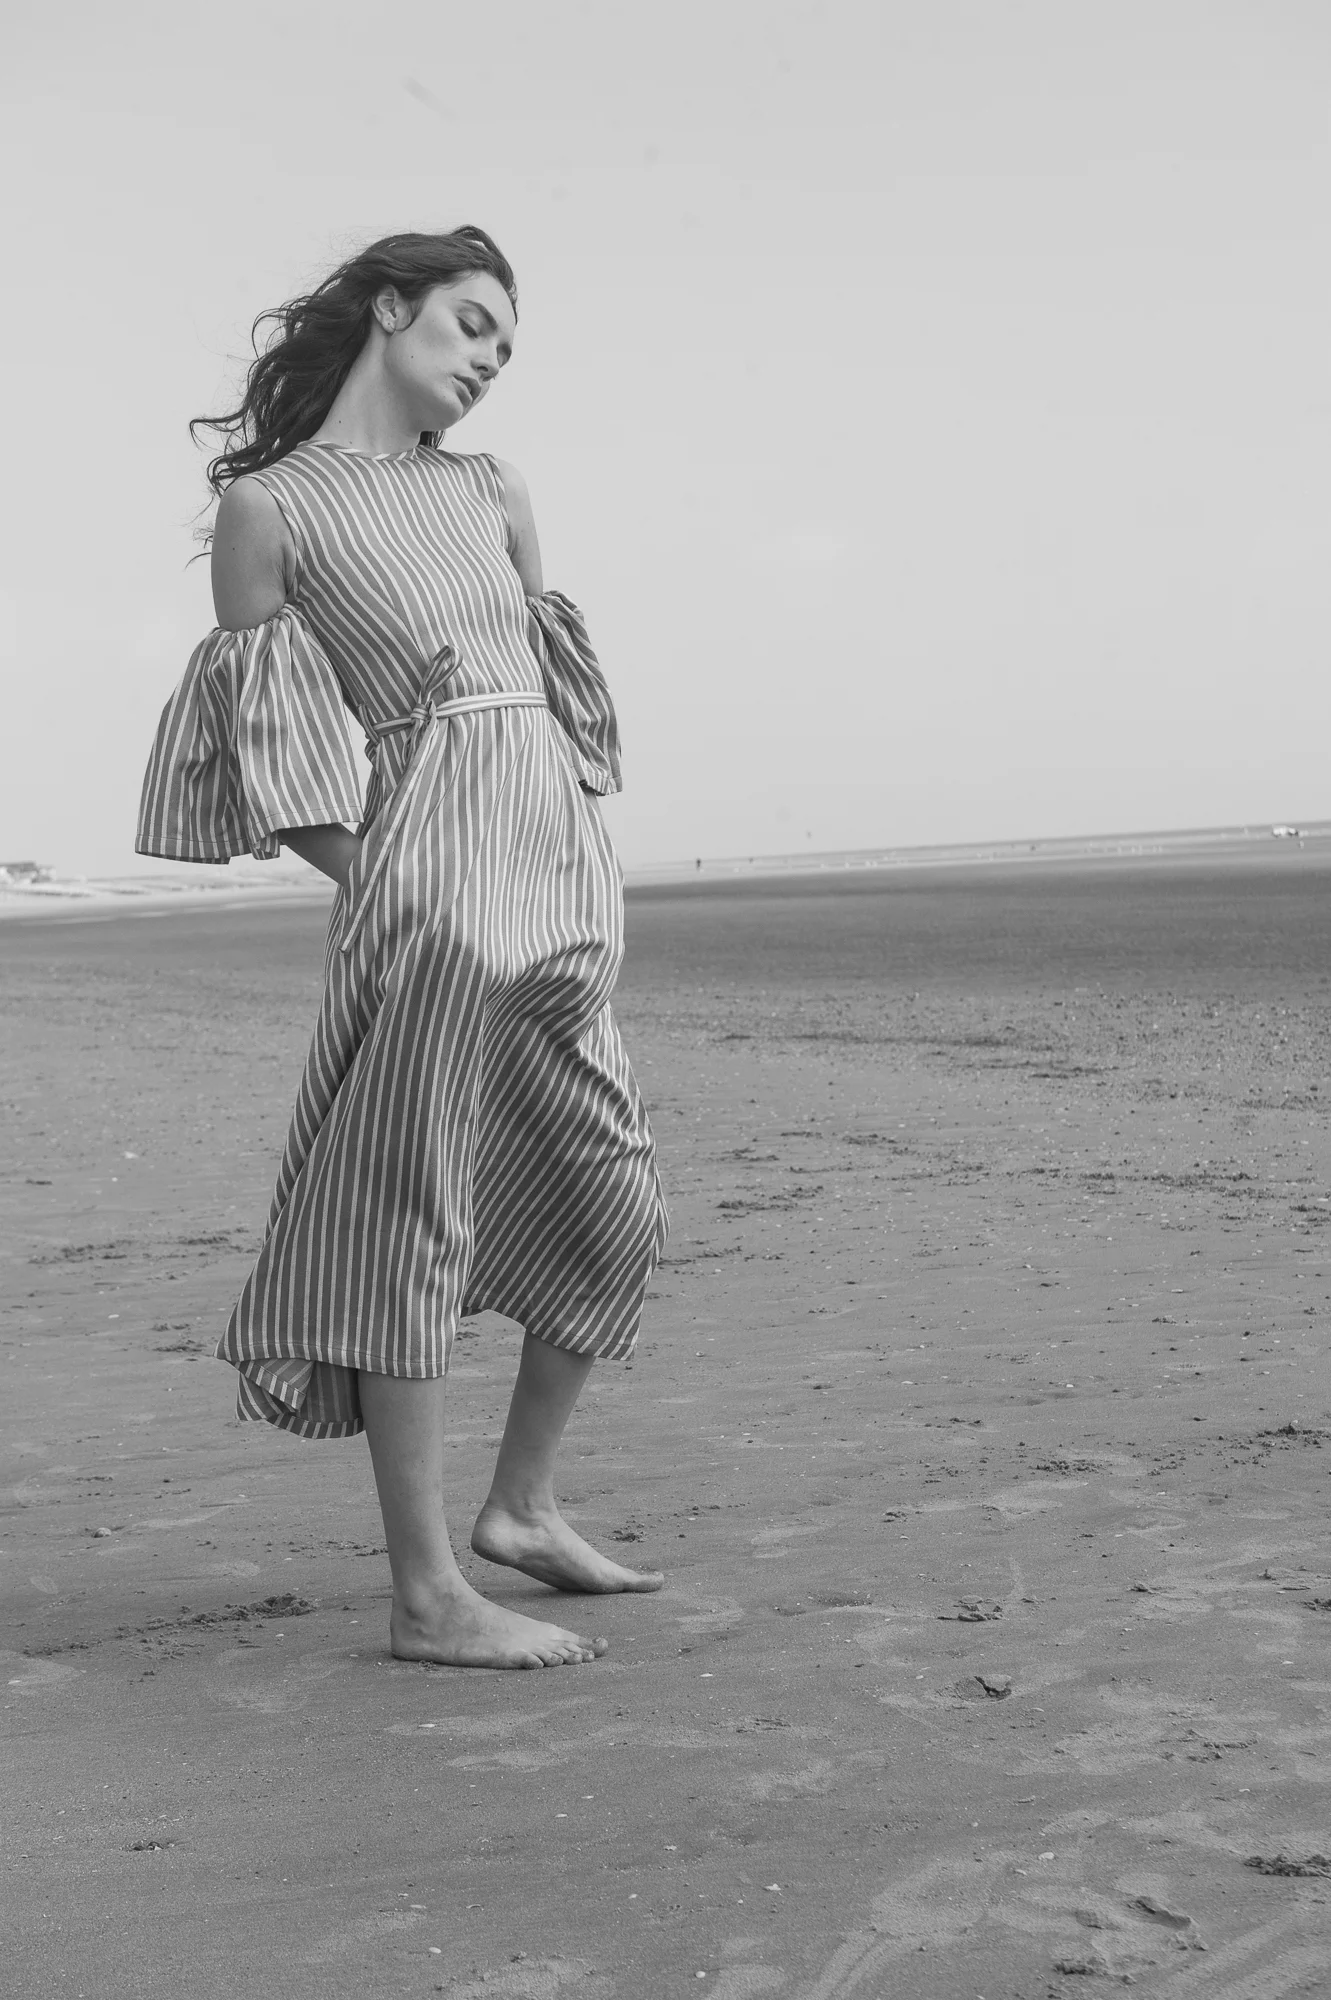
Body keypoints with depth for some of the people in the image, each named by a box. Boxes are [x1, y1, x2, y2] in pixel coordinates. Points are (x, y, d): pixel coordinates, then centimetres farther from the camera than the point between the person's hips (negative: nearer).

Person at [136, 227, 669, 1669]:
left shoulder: (495, 496, 18)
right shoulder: (268, 505, 1)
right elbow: (264, 765, -2)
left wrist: (593, 899, 7)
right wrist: (390, 889, -10)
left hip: (561, 866, 8)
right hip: (434, 862, -7)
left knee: (615, 1210, 12)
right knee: (414, 1210, -5)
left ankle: (521, 1506, 29)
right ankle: (427, 1594, 2)